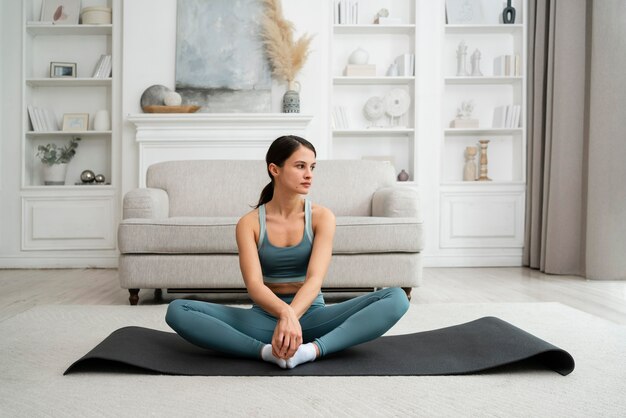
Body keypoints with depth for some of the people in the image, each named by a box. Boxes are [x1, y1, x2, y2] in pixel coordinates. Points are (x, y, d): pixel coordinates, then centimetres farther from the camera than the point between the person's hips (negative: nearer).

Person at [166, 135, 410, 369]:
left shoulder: (322, 217, -5)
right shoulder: (249, 223, -5)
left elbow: (315, 279, -18)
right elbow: (253, 285, -19)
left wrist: (292, 316, -39)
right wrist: (284, 312, -41)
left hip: (311, 315, 0)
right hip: (265, 316, 0)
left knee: (396, 298, -23)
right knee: (177, 310, -22)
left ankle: (313, 349, -38)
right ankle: (267, 350, -35)